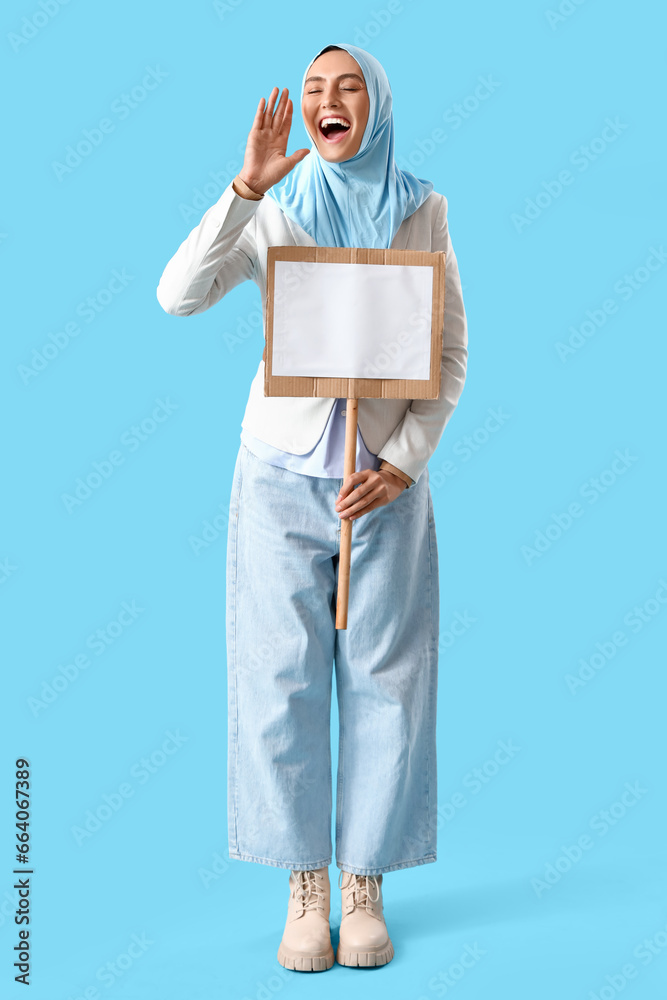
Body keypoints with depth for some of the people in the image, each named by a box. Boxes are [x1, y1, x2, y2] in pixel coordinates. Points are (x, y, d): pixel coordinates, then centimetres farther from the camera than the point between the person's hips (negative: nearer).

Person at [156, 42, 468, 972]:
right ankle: (306, 889, 15)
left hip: (386, 477, 0)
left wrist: (402, 464, -9)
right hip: (282, 473, 0)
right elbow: (179, 296, -14)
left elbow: (452, 355, 3)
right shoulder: (273, 210, 2)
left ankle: (367, 886, 17)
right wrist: (247, 186, -21)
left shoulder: (422, 209, 3)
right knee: (283, 678, 1)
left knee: (385, 679, 3)